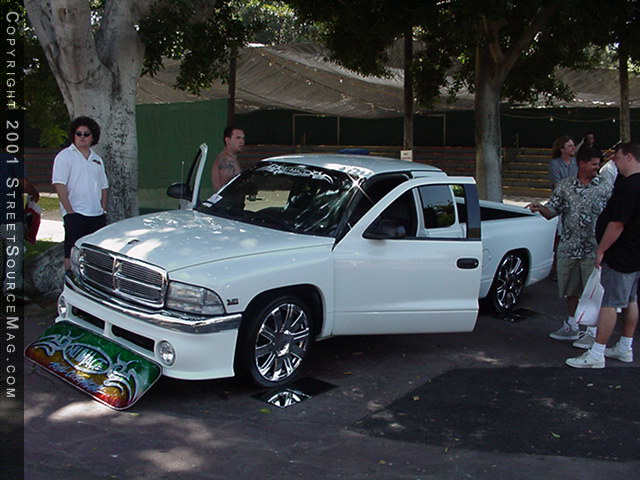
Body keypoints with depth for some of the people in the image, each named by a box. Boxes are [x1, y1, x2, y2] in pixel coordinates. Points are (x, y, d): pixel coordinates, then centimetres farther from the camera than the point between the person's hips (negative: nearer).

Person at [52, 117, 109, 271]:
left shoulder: (97, 159, 17)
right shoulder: (65, 156, -2)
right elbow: (59, 185, -11)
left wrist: (103, 210, 9)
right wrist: (69, 210, -16)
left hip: (97, 215, 6)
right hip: (75, 214, -6)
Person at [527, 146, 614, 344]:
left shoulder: (606, 183, 1)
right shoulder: (564, 186, 5)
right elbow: (551, 212, 5)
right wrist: (540, 208, -15)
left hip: (593, 250, -2)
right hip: (568, 248, 3)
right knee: (570, 290, 14)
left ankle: (592, 332, 11)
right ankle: (571, 326, 29)